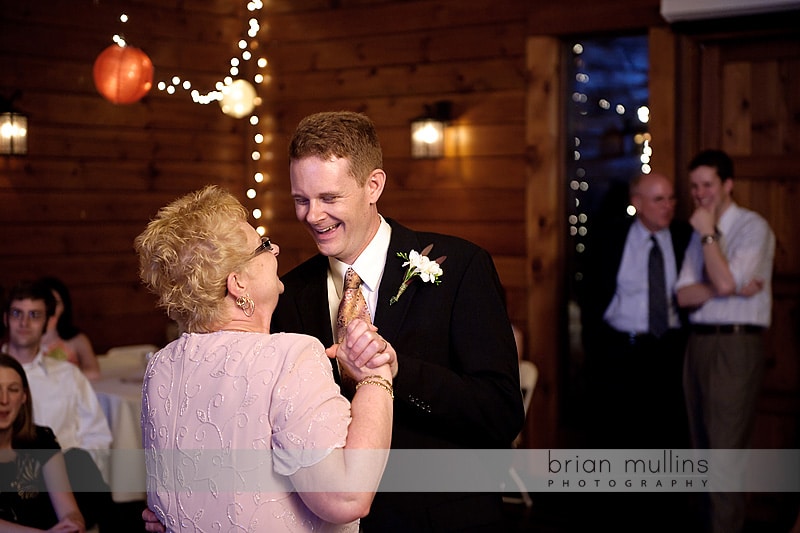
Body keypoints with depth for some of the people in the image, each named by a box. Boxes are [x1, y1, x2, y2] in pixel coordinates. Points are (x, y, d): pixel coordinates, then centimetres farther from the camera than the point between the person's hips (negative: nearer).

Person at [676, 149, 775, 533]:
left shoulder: (753, 227, -7)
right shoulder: (700, 233, 14)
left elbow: (725, 282, -19)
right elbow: (683, 295, 4)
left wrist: (708, 234, -11)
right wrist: (728, 288, -12)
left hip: (735, 344, -7)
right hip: (699, 341, 7)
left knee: (726, 449, -7)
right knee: (701, 445, 12)